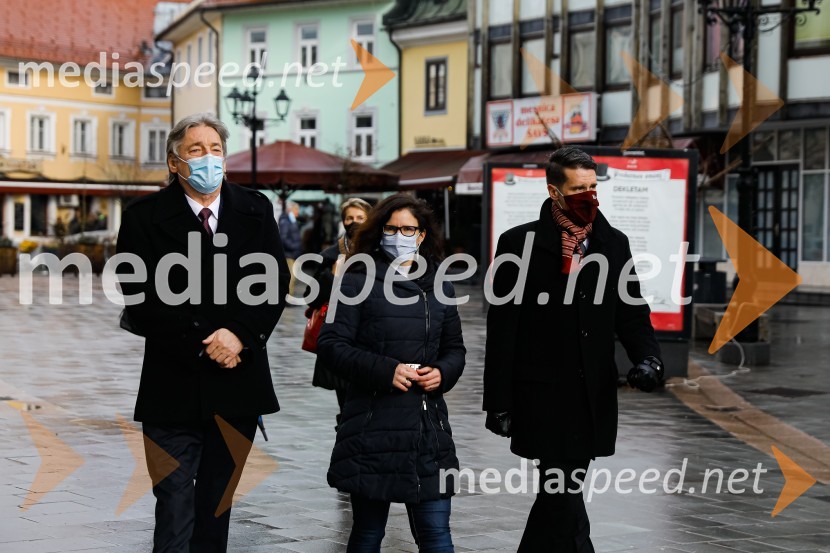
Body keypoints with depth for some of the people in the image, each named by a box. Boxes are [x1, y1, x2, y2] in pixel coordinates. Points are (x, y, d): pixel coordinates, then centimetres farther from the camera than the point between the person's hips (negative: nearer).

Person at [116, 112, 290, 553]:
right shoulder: (144, 218, -2)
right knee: (175, 507, -5)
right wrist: (201, 347, -14)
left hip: (237, 385, 3)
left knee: (217, 503, 13)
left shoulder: (255, 211, 8)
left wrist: (239, 335, -13)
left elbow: (275, 285, 3)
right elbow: (140, 300, -8)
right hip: (174, 386, -3)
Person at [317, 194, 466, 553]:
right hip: (373, 426, -3)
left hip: (429, 427, 3)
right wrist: (385, 371, -18)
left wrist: (442, 374, -2)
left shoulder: (439, 289, 14)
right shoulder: (358, 284, 1)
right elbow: (331, 345, -7)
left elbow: (455, 349, 21)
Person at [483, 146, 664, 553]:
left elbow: (632, 314, 11)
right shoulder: (521, 243, -4)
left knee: (558, 495, 14)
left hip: (594, 396, 4)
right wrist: (499, 401, -6)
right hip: (543, 397, -4)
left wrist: (647, 358, -10)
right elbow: (502, 331, -4)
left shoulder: (614, 243, 8)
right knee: (564, 500, -6)